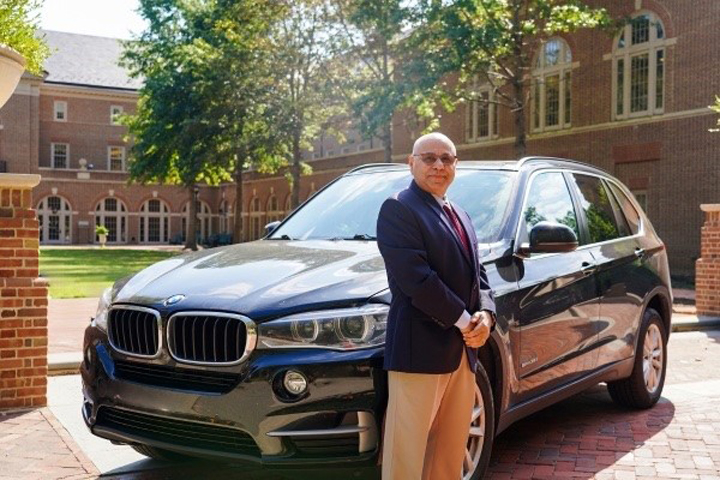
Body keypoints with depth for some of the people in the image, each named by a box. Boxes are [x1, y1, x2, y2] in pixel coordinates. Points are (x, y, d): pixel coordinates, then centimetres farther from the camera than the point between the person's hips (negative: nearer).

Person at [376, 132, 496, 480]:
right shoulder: (398, 209, -8)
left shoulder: (460, 216, 20)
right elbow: (416, 279, -18)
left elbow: (478, 275, 18)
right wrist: (464, 320, -14)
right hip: (420, 349, -8)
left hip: (462, 350, 8)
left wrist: (485, 314, -2)